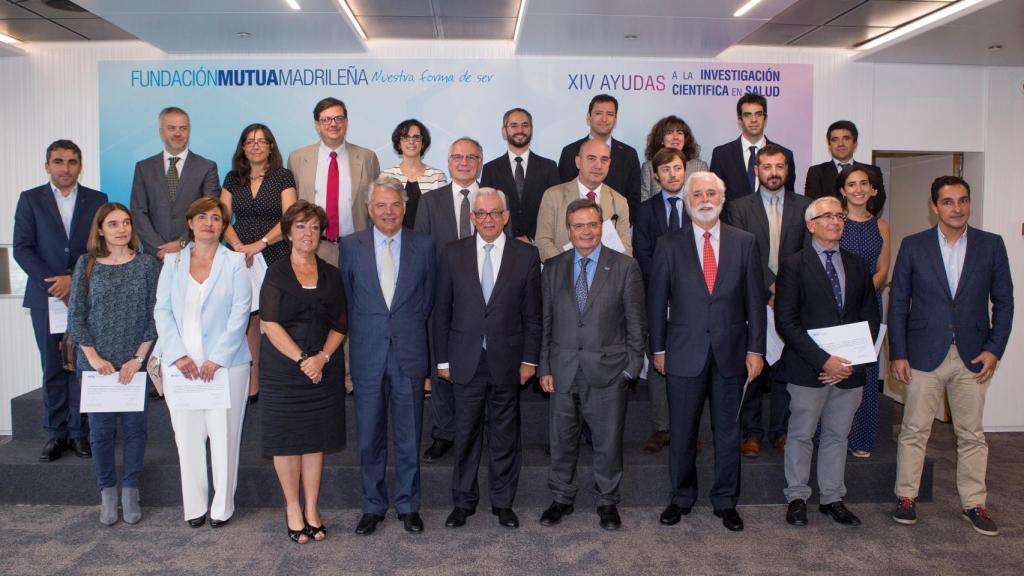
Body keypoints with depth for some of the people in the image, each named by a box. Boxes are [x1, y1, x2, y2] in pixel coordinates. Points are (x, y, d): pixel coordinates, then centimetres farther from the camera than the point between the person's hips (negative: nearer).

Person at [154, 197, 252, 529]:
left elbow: (240, 314, -4)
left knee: (224, 435, 1)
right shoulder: (173, 262, 10)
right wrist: (178, 355, -7)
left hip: (225, 363, -2)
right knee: (187, 436, 6)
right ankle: (194, 505, 19)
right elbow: (162, 311, 5)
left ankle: (222, 506, 14)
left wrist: (217, 359, -11)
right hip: (182, 364, 2)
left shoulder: (235, 263, 2)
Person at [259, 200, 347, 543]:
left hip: (323, 368, 2)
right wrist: (301, 359, -15)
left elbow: (340, 324, 6)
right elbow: (270, 323, -7)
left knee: (316, 438, 6)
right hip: (283, 369, -2)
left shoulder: (331, 276, 9)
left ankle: (312, 508, 16)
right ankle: (292, 508, 16)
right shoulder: (276, 274, 1)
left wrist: (322, 357, -10)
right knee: (286, 437, 2)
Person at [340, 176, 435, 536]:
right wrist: (363, 335, 6)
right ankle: (373, 506, 23)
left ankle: (408, 506, 23)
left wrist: (406, 330, 6)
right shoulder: (351, 246, 2)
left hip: (409, 353, 0)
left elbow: (427, 300, 8)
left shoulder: (423, 246, 2)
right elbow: (346, 301, 8)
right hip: (368, 354, 0)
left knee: (409, 435, 8)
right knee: (370, 436, 8)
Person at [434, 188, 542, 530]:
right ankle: (463, 501, 25)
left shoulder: (526, 256, 0)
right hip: (466, 360, 1)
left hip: (507, 361, 0)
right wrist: (442, 359, 1)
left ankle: (503, 502, 25)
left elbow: (533, 315, 2)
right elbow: (442, 312, 4)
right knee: (466, 435, 9)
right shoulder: (453, 254, 2)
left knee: (505, 436, 10)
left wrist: (529, 359, -1)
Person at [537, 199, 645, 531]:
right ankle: (562, 498, 29)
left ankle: (607, 501, 27)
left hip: (607, 370, -2)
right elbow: (545, 323, 7)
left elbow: (635, 321, 1)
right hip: (563, 371, 2)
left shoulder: (625, 267, -1)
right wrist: (544, 367, 3)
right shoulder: (552, 269, 6)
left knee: (608, 441, 9)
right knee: (562, 440, 12)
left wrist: (632, 365, -3)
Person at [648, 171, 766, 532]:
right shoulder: (669, 246, 1)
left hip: (731, 353, 1)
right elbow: (656, 301, 3)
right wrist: (658, 349, 1)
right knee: (681, 433, 8)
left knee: (728, 432, 11)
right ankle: (681, 498, 26)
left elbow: (755, 300, 4)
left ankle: (726, 501, 26)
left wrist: (756, 349, 0)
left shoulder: (744, 243, 4)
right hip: (685, 354, -1)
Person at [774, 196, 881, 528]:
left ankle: (832, 499, 24)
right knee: (801, 435, 6)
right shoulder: (794, 265, -4)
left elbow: (870, 317, 10)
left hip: (849, 369, 4)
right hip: (808, 369, -4)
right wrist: (823, 360, -17)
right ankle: (797, 498, 19)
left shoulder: (858, 266, 11)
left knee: (837, 436, 13)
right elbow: (785, 321, -11)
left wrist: (853, 360, -4)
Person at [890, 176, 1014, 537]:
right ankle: (906, 496, 19)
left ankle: (974, 503, 22)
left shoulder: (991, 245, 3)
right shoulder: (913, 246, 0)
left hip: (973, 357, 1)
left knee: (972, 435, 10)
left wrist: (994, 349, -3)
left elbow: (1004, 302, 6)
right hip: (924, 355, -1)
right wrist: (898, 353, -4)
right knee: (914, 431, 6)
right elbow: (898, 302, 1)